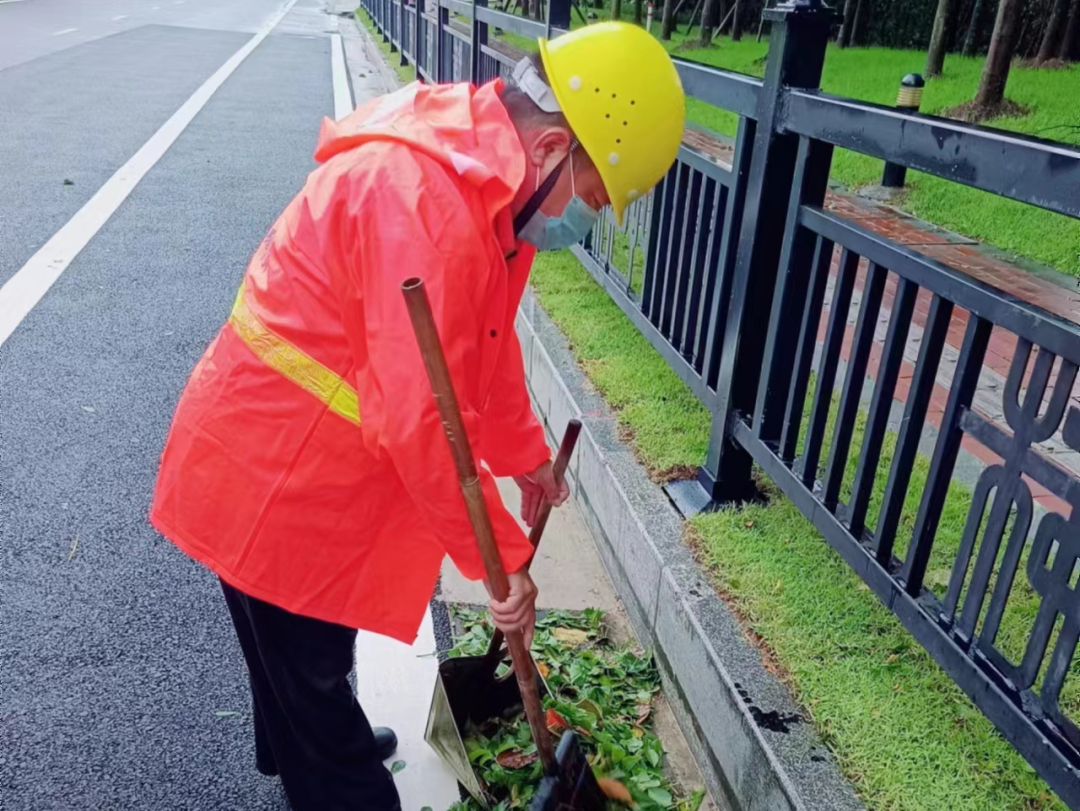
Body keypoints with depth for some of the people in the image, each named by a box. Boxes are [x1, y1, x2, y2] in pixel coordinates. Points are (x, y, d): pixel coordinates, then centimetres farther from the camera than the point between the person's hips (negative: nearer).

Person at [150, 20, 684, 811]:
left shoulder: (486, 177, 1)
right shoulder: (424, 200, -32)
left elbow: (488, 342, 12)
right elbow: (418, 422, -32)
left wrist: (526, 456, 18)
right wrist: (503, 557, -20)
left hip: (316, 462, 10)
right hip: (273, 474, -9)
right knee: (307, 666, 11)